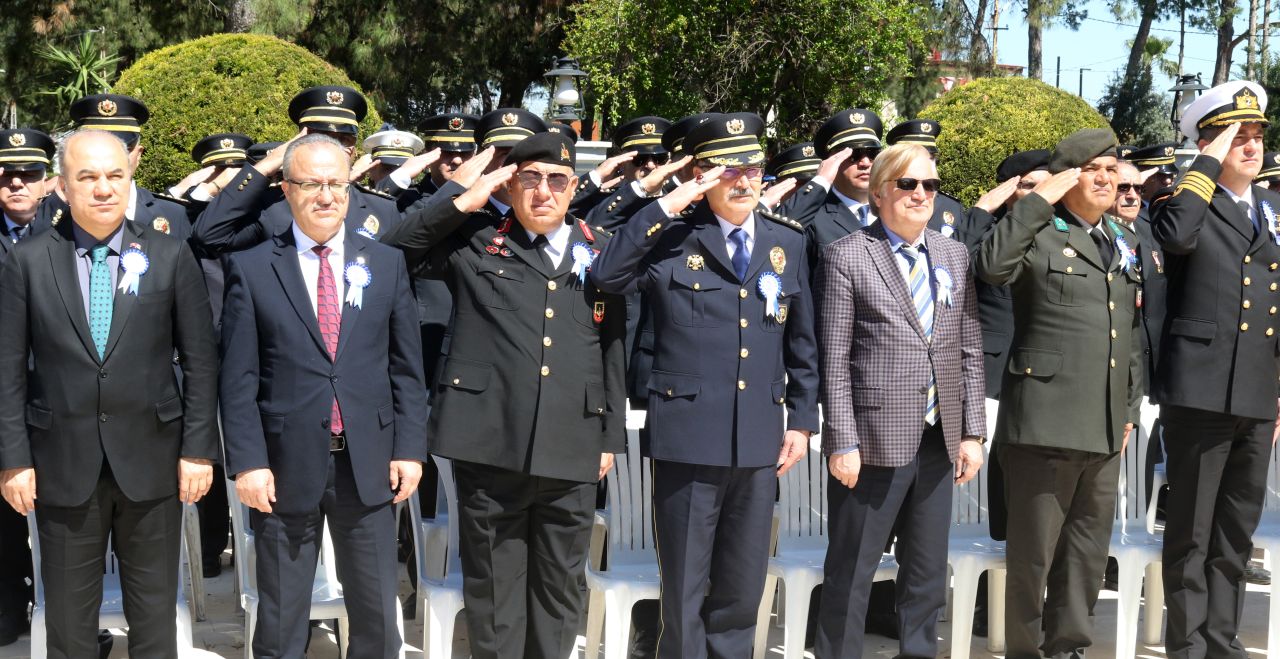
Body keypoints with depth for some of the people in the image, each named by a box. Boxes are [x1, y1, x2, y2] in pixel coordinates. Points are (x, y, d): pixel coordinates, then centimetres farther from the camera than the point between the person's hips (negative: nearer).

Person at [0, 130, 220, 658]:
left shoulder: (172, 257, -1)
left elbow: (200, 361, 0)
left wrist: (199, 449, -4)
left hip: (151, 458, 0)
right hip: (64, 462, 0)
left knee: (154, 613, 11)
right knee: (68, 616, 11)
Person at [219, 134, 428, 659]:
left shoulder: (386, 264, 6)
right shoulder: (251, 269, 0)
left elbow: (406, 367, 7)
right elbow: (239, 379, -3)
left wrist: (410, 448, 0)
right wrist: (247, 462, -9)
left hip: (369, 465, 2)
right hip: (286, 468, -2)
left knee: (376, 616, 11)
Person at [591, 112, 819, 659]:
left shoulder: (787, 242, 8)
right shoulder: (674, 239, -3)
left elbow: (802, 342, 13)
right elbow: (605, 276, -19)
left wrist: (802, 420, 9)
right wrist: (666, 207, -19)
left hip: (759, 438, 4)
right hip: (688, 434, -4)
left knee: (743, 589, 14)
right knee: (684, 590, 6)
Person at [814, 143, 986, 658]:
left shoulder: (954, 257, 11)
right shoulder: (846, 257, -4)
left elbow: (970, 351, 12)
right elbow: (834, 359, -7)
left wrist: (973, 432, 6)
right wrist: (843, 441, -11)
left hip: (940, 441, 5)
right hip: (874, 440, -5)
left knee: (928, 572, 12)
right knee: (851, 571, 4)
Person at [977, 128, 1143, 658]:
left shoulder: (1125, 243, 17)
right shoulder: (1040, 233, -4)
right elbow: (992, 266, -26)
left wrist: (1130, 407, 19)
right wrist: (1039, 199, -19)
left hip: (1105, 426, 7)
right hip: (1046, 416, -7)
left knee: (1089, 545, 14)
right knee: (1034, 546, 1)